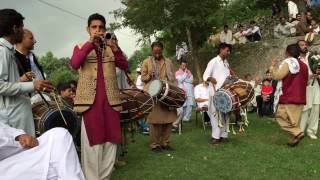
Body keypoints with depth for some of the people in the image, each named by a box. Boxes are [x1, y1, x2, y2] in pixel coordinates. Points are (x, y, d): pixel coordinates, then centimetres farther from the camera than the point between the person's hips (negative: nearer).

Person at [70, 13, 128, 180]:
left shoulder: (111, 48, 17)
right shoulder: (81, 47, 9)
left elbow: (125, 66, 4)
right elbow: (74, 64, -11)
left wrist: (115, 48, -9)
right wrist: (90, 42, -14)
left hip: (111, 99, 3)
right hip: (90, 99, -3)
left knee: (111, 139, 6)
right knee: (93, 141, -2)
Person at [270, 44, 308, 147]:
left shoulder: (288, 62, -10)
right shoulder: (304, 65, 17)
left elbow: (277, 76, -17)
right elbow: (306, 82, 25)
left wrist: (273, 67, 1)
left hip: (289, 97, -9)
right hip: (300, 98, 9)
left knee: (281, 117, -6)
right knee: (293, 120, 11)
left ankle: (297, 133, -16)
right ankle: (295, 137, 12)